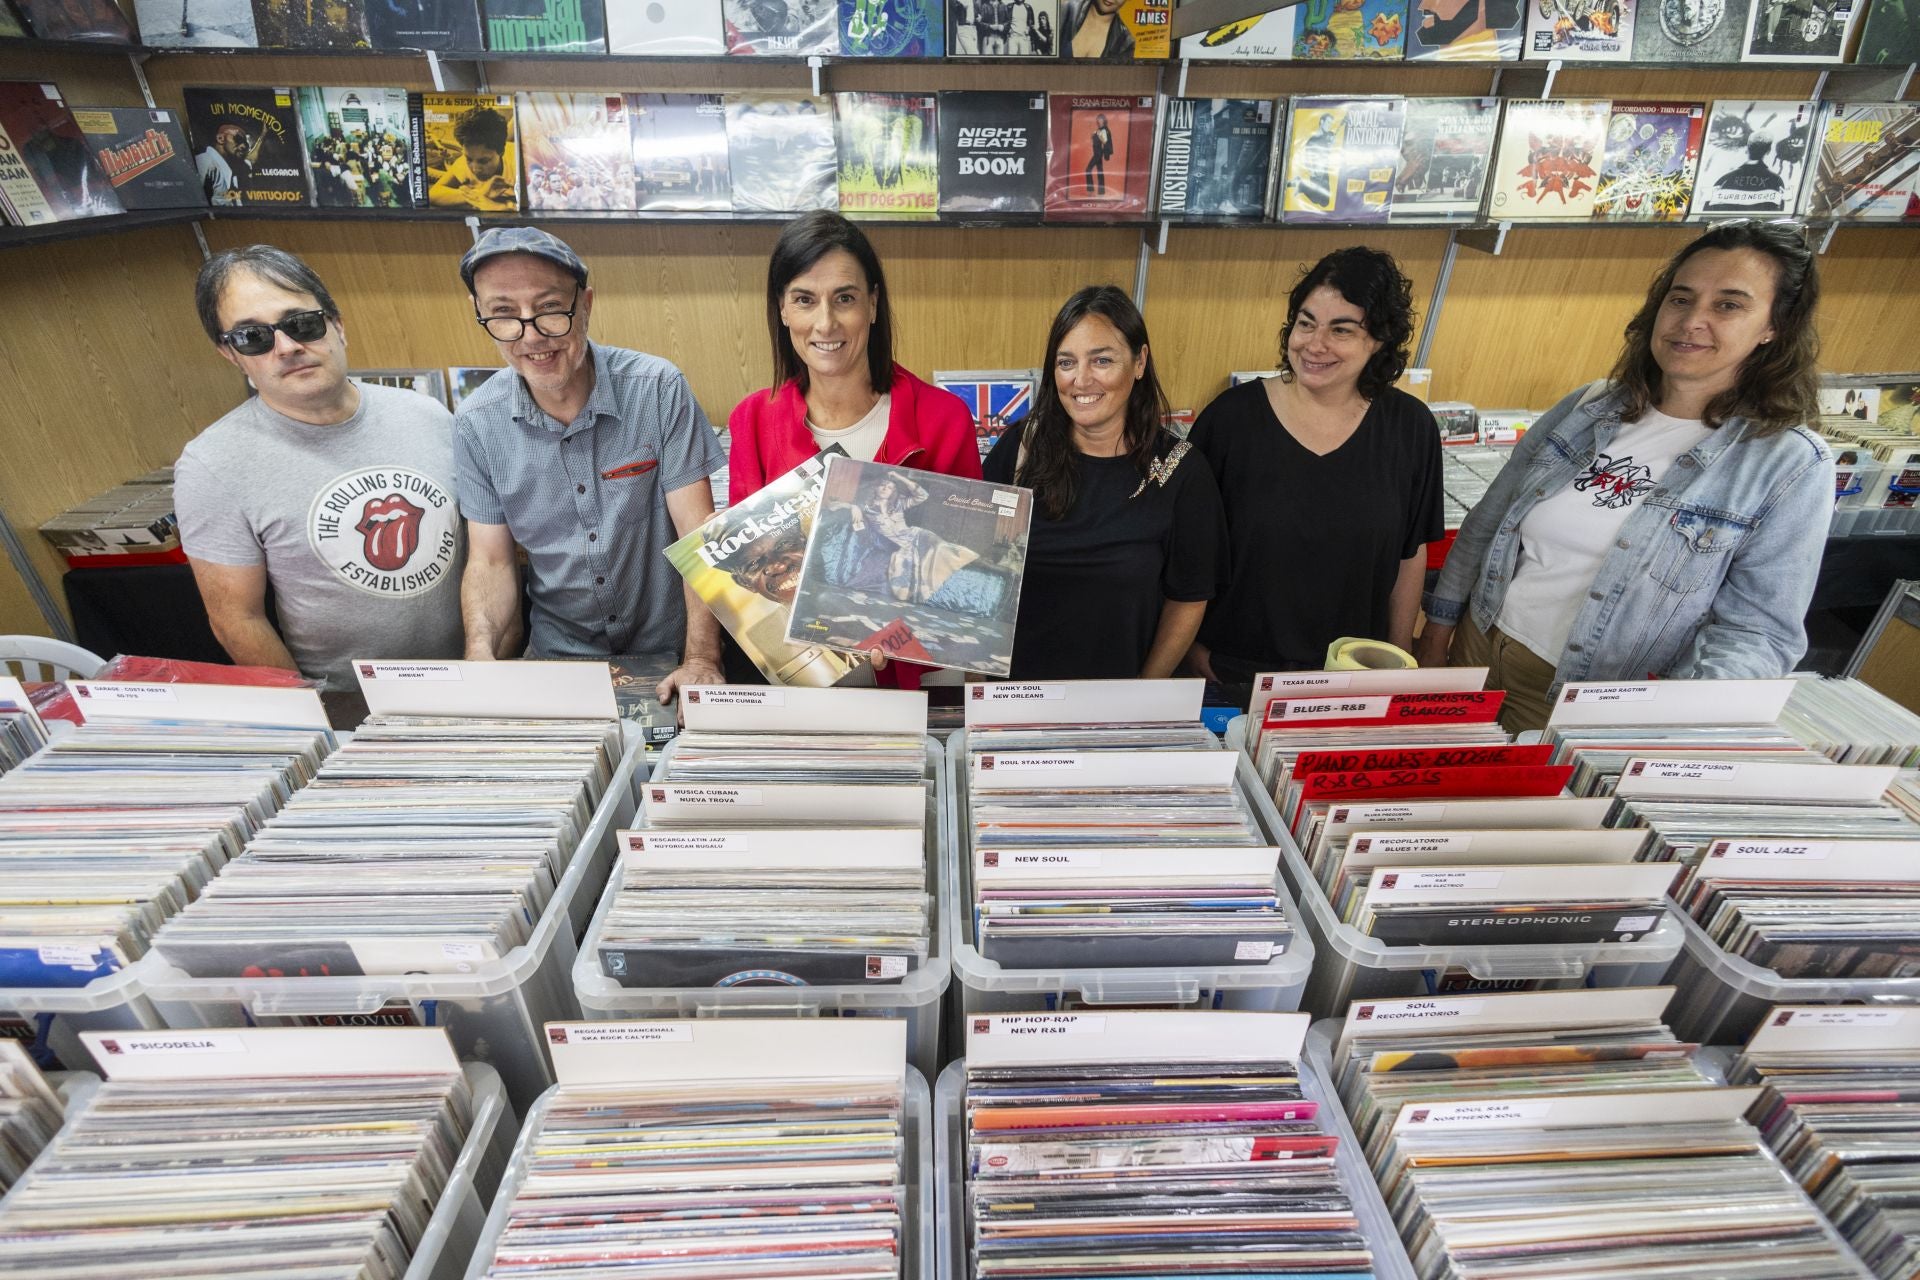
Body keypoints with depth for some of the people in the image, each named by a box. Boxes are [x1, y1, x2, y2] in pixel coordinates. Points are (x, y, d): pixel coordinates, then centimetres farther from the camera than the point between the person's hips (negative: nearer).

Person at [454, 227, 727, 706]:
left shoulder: (658, 389, -12)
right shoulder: (477, 424, -3)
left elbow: (697, 532, -14)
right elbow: (491, 561, 2)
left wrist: (701, 660, -23)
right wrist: (481, 658, -17)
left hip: (667, 649, -2)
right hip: (558, 650, 3)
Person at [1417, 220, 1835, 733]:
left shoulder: (1790, 466, -10)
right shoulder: (1586, 408, 0)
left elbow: (1758, 629, -12)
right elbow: (1487, 523, 5)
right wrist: (1439, 625, 5)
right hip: (1477, 646, 4)